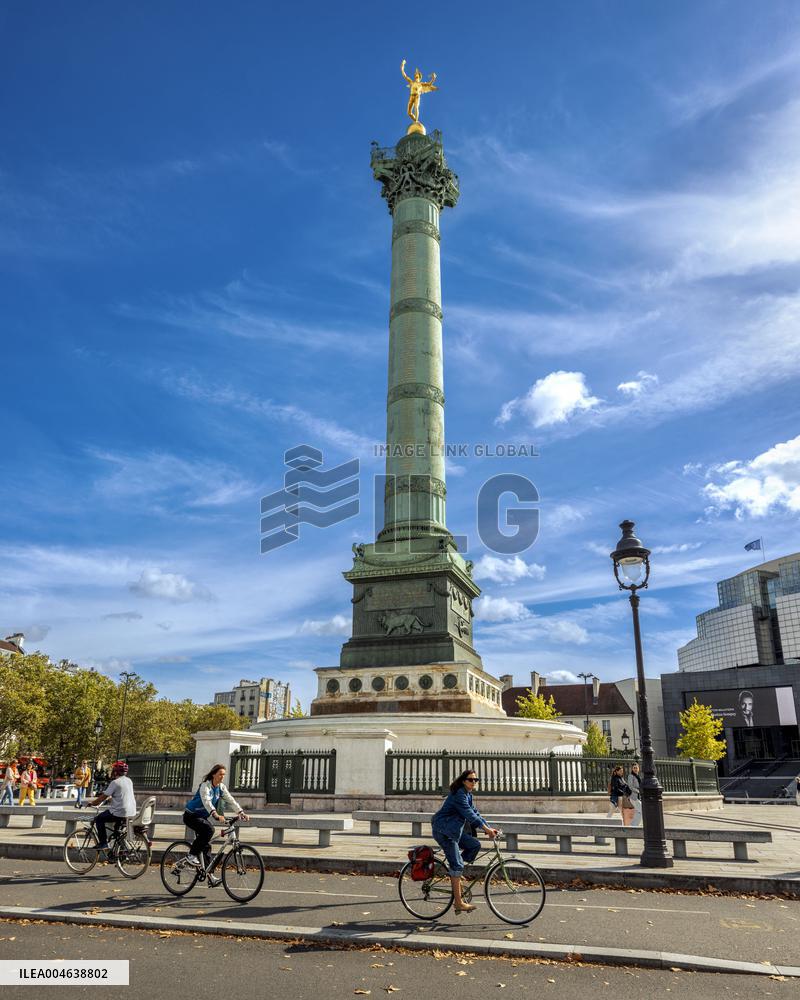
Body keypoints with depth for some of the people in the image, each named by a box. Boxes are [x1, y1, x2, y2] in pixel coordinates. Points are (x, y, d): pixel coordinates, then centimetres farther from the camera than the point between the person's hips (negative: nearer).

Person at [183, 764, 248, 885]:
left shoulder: (221, 787, -1)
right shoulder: (205, 785, -22)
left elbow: (230, 800, -8)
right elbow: (206, 801, -38)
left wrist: (241, 812, -22)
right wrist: (216, 815, -52)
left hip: (202, 817, 7)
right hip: (191, 815, -7)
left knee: (206, 846, 2)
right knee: (209, 829, -30)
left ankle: (209, 875, 6)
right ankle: (192, 855, -17)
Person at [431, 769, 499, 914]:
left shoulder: (468, 794, 12)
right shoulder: (459, 794, -18)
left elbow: (474, 812, 12)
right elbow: (469, 814, -26)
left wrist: (489, 828, 2)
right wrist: (486, 829, -27)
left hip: (454, 830, 9)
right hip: (443, 831, -9)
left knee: (475, 844, -1)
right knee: (457, 866, -8)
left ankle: (453, 870, 10)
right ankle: (458, 903, -2)